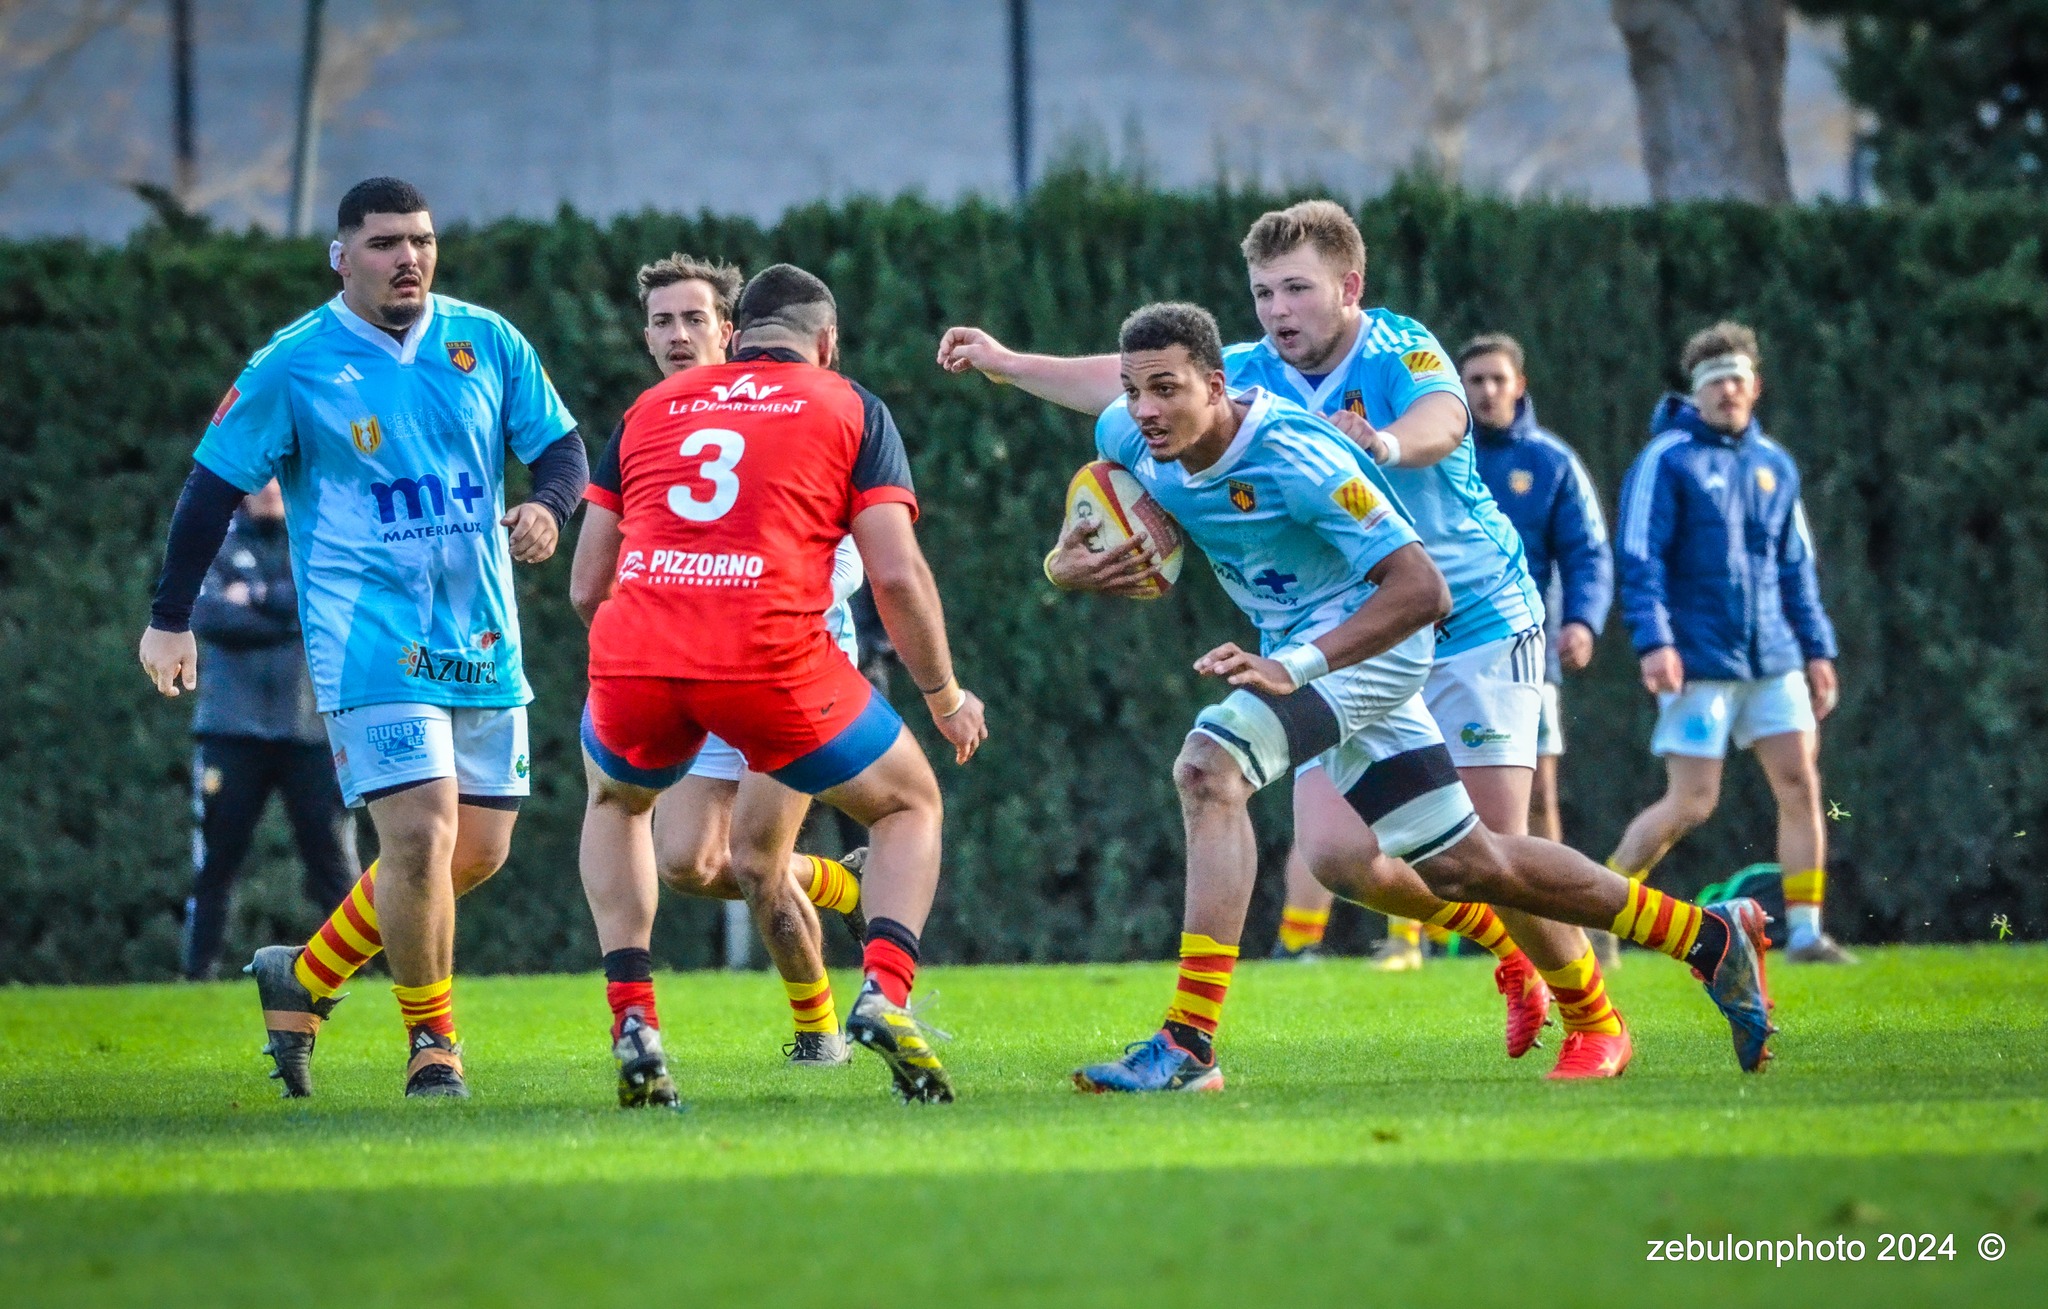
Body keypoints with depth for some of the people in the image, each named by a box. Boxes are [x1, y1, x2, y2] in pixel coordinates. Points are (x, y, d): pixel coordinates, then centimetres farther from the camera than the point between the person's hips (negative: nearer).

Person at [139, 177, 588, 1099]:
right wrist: (169, 620, 2)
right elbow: (215, 485, 1)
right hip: (372, 647, -5)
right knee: (420, 836, -17)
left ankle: (306, 977, 25)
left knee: (478, 850, 6)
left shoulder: (488, 342, 5)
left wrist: (547, 506, -12)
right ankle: (430, 1042, 2)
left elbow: (560, 444, 11)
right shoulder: (293, 367, -5)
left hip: (485, 641, 5)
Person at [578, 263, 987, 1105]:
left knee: (615, 800, 36)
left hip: (634, 656, 3)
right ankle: (884, 992, -4)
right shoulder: (851, 409, 15)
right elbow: (898, 576, 4)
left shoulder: (651, 406, 24)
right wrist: (945, 697, 18)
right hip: (772, 658, -3)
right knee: (910, 806, 23)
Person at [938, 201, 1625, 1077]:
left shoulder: (1401, 353, -18)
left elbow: (1442, 422, -40)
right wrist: (1008, 364, 12)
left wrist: (1386, 443, -62)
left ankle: (1594, 1021, 10)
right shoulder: (1253, 374, 1)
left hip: (1476, 625, -6)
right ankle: (1507, 945, 22)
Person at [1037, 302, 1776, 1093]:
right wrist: (1067, 565, -9)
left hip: (1369, 641, -9)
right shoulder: (1128, 437, -9)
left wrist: (1293, 667, -40)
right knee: (1462, 867, 15)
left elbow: (1423, 588, -30)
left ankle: (1189, 1045, -32)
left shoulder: (1294, 457, -29)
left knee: (1208, 769, -30)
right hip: (1297, 648, 9)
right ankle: (1708, 937, 31)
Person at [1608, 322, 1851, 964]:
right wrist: (1653, 641, -18)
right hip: (1699, 662, -6)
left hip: (1773, 660, 6)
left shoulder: (1775, 465, 14)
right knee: (1691, 803, -6)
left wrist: (1817, 649, 16)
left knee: (1801, 785, -3)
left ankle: (1804, 930, 2)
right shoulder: (1667, 460, -4)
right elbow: (1641, 560, -8)